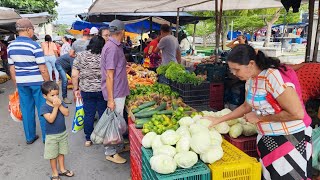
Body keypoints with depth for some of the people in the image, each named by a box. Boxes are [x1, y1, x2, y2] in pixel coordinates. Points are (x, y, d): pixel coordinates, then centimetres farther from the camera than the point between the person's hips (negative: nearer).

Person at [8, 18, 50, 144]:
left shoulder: (10, 46, 3)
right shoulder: (34, 46, -15)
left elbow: (12, 69, 8)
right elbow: (43, 69, -16)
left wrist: (16, 85, 17)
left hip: (21, 83, 6)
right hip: (37, 82, -5)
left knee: (26, 109, 14)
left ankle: (30, 137, 24)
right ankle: (46, 137, 14)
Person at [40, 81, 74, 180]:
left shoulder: (60, 103, -3)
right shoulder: (44, 107, -19)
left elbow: (67, 113, -14)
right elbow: (51, 119, -29)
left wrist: (60, 105, -24)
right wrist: (55, 107, -29)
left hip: (63, 133, 5)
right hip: (52, 136, -5)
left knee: (61, 152, 20)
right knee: (53, 155, 10)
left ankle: (62, 169, 37)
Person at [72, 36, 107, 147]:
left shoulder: (81, 56, -2)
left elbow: (74, 75, -2)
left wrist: (76, 88, 8)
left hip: (86, 90, 2)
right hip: (102, 90, -2)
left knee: (88, 114, 12)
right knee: (103, 114, 12)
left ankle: (88, 139, 23)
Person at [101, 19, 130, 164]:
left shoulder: (116, 46, 10)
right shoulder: (112, 48, -20)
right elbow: (109, 75, -22)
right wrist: (110, 99, -22)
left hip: (119, 92, 10)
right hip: (115, 93, -10)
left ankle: (118, 147, 35)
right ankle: (111, 153, 17)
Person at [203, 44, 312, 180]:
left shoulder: (274, 77, -27)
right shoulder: (251, 79, -2)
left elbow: (297, 113, -28)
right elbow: (247, 106, 9)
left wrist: (259, 117, -20)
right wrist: (218, 120, 2)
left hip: (290, 139, -7)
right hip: (266, 138, 8)